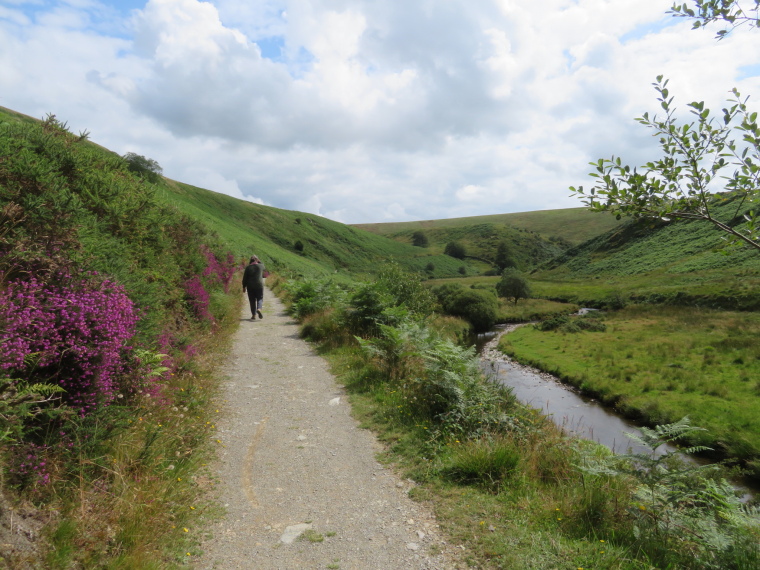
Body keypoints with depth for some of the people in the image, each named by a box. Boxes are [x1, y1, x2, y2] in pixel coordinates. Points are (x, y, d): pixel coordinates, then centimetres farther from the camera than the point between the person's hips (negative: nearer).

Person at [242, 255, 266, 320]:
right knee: (260, 298, 8)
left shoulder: (248, 267, -1)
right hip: (259, 285, -1)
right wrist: (259, 261, 23)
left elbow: (245, 278, 1)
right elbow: (264, 269, 24)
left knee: (252, 300, 8)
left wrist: (244, 287, 8)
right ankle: (259, 309, -21)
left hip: (250, 286, 1)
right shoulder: (260, 266, -1)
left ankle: (253, 315, 8)